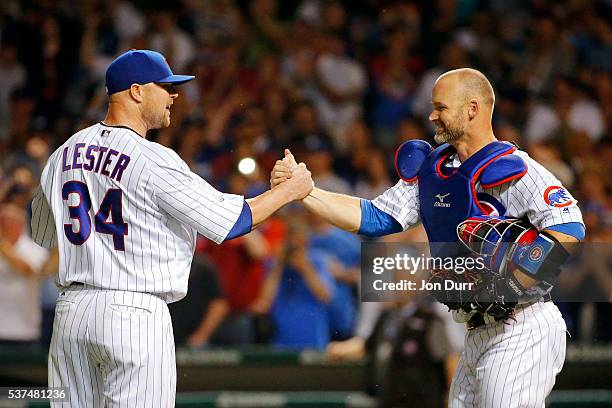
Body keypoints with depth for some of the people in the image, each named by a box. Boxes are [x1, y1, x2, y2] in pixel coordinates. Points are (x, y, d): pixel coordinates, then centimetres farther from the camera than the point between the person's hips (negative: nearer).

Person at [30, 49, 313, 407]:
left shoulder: (66, 153, 9)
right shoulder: (154, 161, -12)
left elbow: (42, 234, 21)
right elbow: (230, 221, -9)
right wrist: (290, 190, 4)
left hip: (71, 310, 7)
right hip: (135, 312, -7)